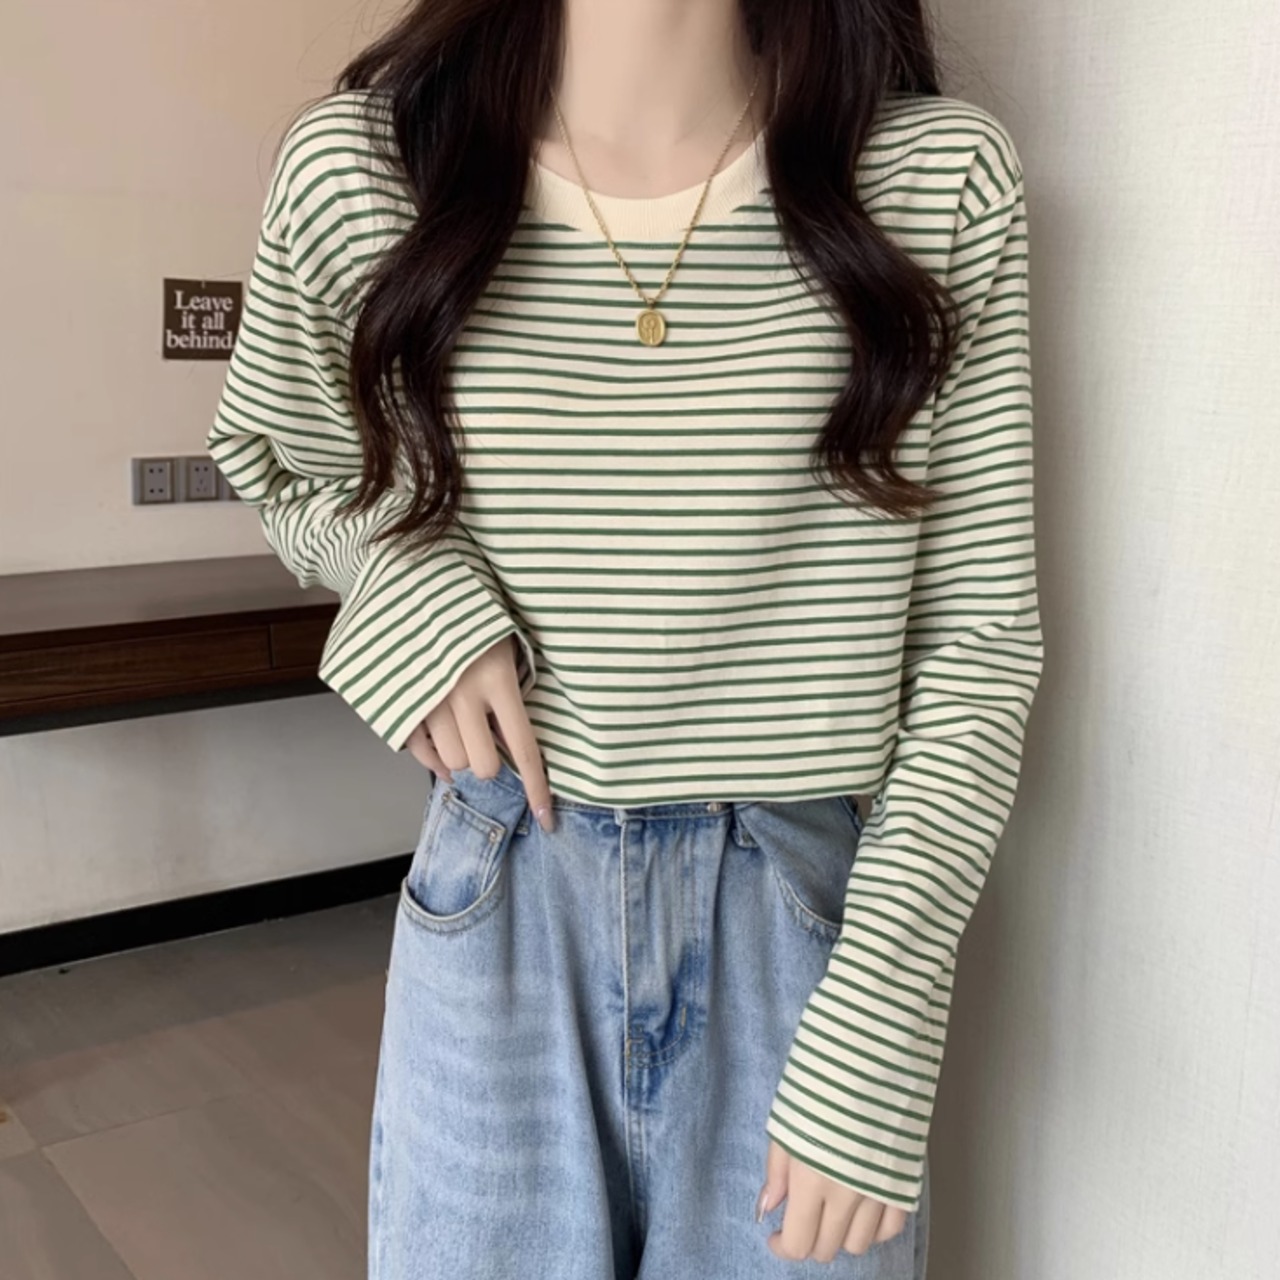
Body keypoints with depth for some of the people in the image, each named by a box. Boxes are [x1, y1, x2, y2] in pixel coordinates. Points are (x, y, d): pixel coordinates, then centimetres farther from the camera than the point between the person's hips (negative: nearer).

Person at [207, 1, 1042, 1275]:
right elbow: (274, 463, 13)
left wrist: (876, 1030, -12)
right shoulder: (357, 169, -6)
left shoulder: (943, 182, -9)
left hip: (814, 918, 0)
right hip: (499, 919, 1)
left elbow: (978, 634, -6)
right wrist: (408, 591, -10)